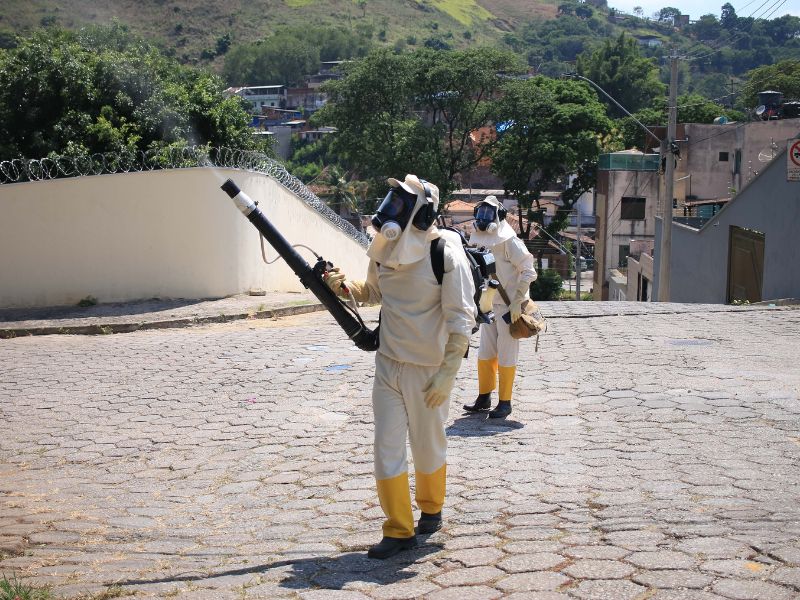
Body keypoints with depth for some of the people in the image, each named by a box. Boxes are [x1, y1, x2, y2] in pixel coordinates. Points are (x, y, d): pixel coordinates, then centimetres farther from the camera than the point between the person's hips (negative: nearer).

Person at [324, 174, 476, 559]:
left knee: (428, 448, 13)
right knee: (387, 451, 1)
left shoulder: (446, 255, -16)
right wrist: (343, 287, 2)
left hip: (428, 373, -5)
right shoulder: (384, 251, 2)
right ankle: (399, 531, 12)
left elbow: (461, 321, -15)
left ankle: (431, 507, 39)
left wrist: (447, 375, -19)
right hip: (388, 366, 5)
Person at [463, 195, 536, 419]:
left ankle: (505, 402, 7)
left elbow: (528, 272, -15)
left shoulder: (509, 242, -14)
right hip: (488, 306, 7)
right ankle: (484, 397, 24)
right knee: (485, 354, 12)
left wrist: (517, 302, -19)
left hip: (508, 307, -7)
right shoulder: (478, 241, 8)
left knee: (506, 356, -1)